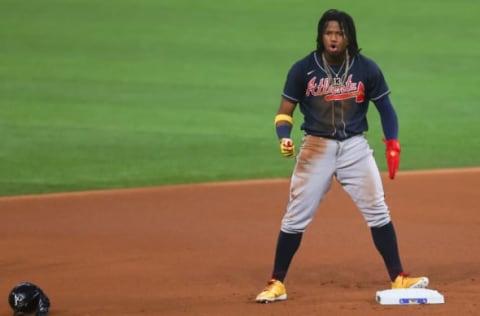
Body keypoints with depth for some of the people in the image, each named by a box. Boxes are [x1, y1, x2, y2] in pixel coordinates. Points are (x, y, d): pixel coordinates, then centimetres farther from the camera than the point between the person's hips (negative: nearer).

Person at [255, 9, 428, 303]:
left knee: (378, 212, -1)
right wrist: (284, 137, -21)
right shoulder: (303, 69, -5)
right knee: (296, 216, -2)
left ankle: (398, 279, 7)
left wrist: (393, 145, -2)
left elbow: (385, 107, 7)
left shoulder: (366, 69, -3)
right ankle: (277, 284, 6)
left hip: (355, 146, 1)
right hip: (316, 146, -1)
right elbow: (286, 110, -2)